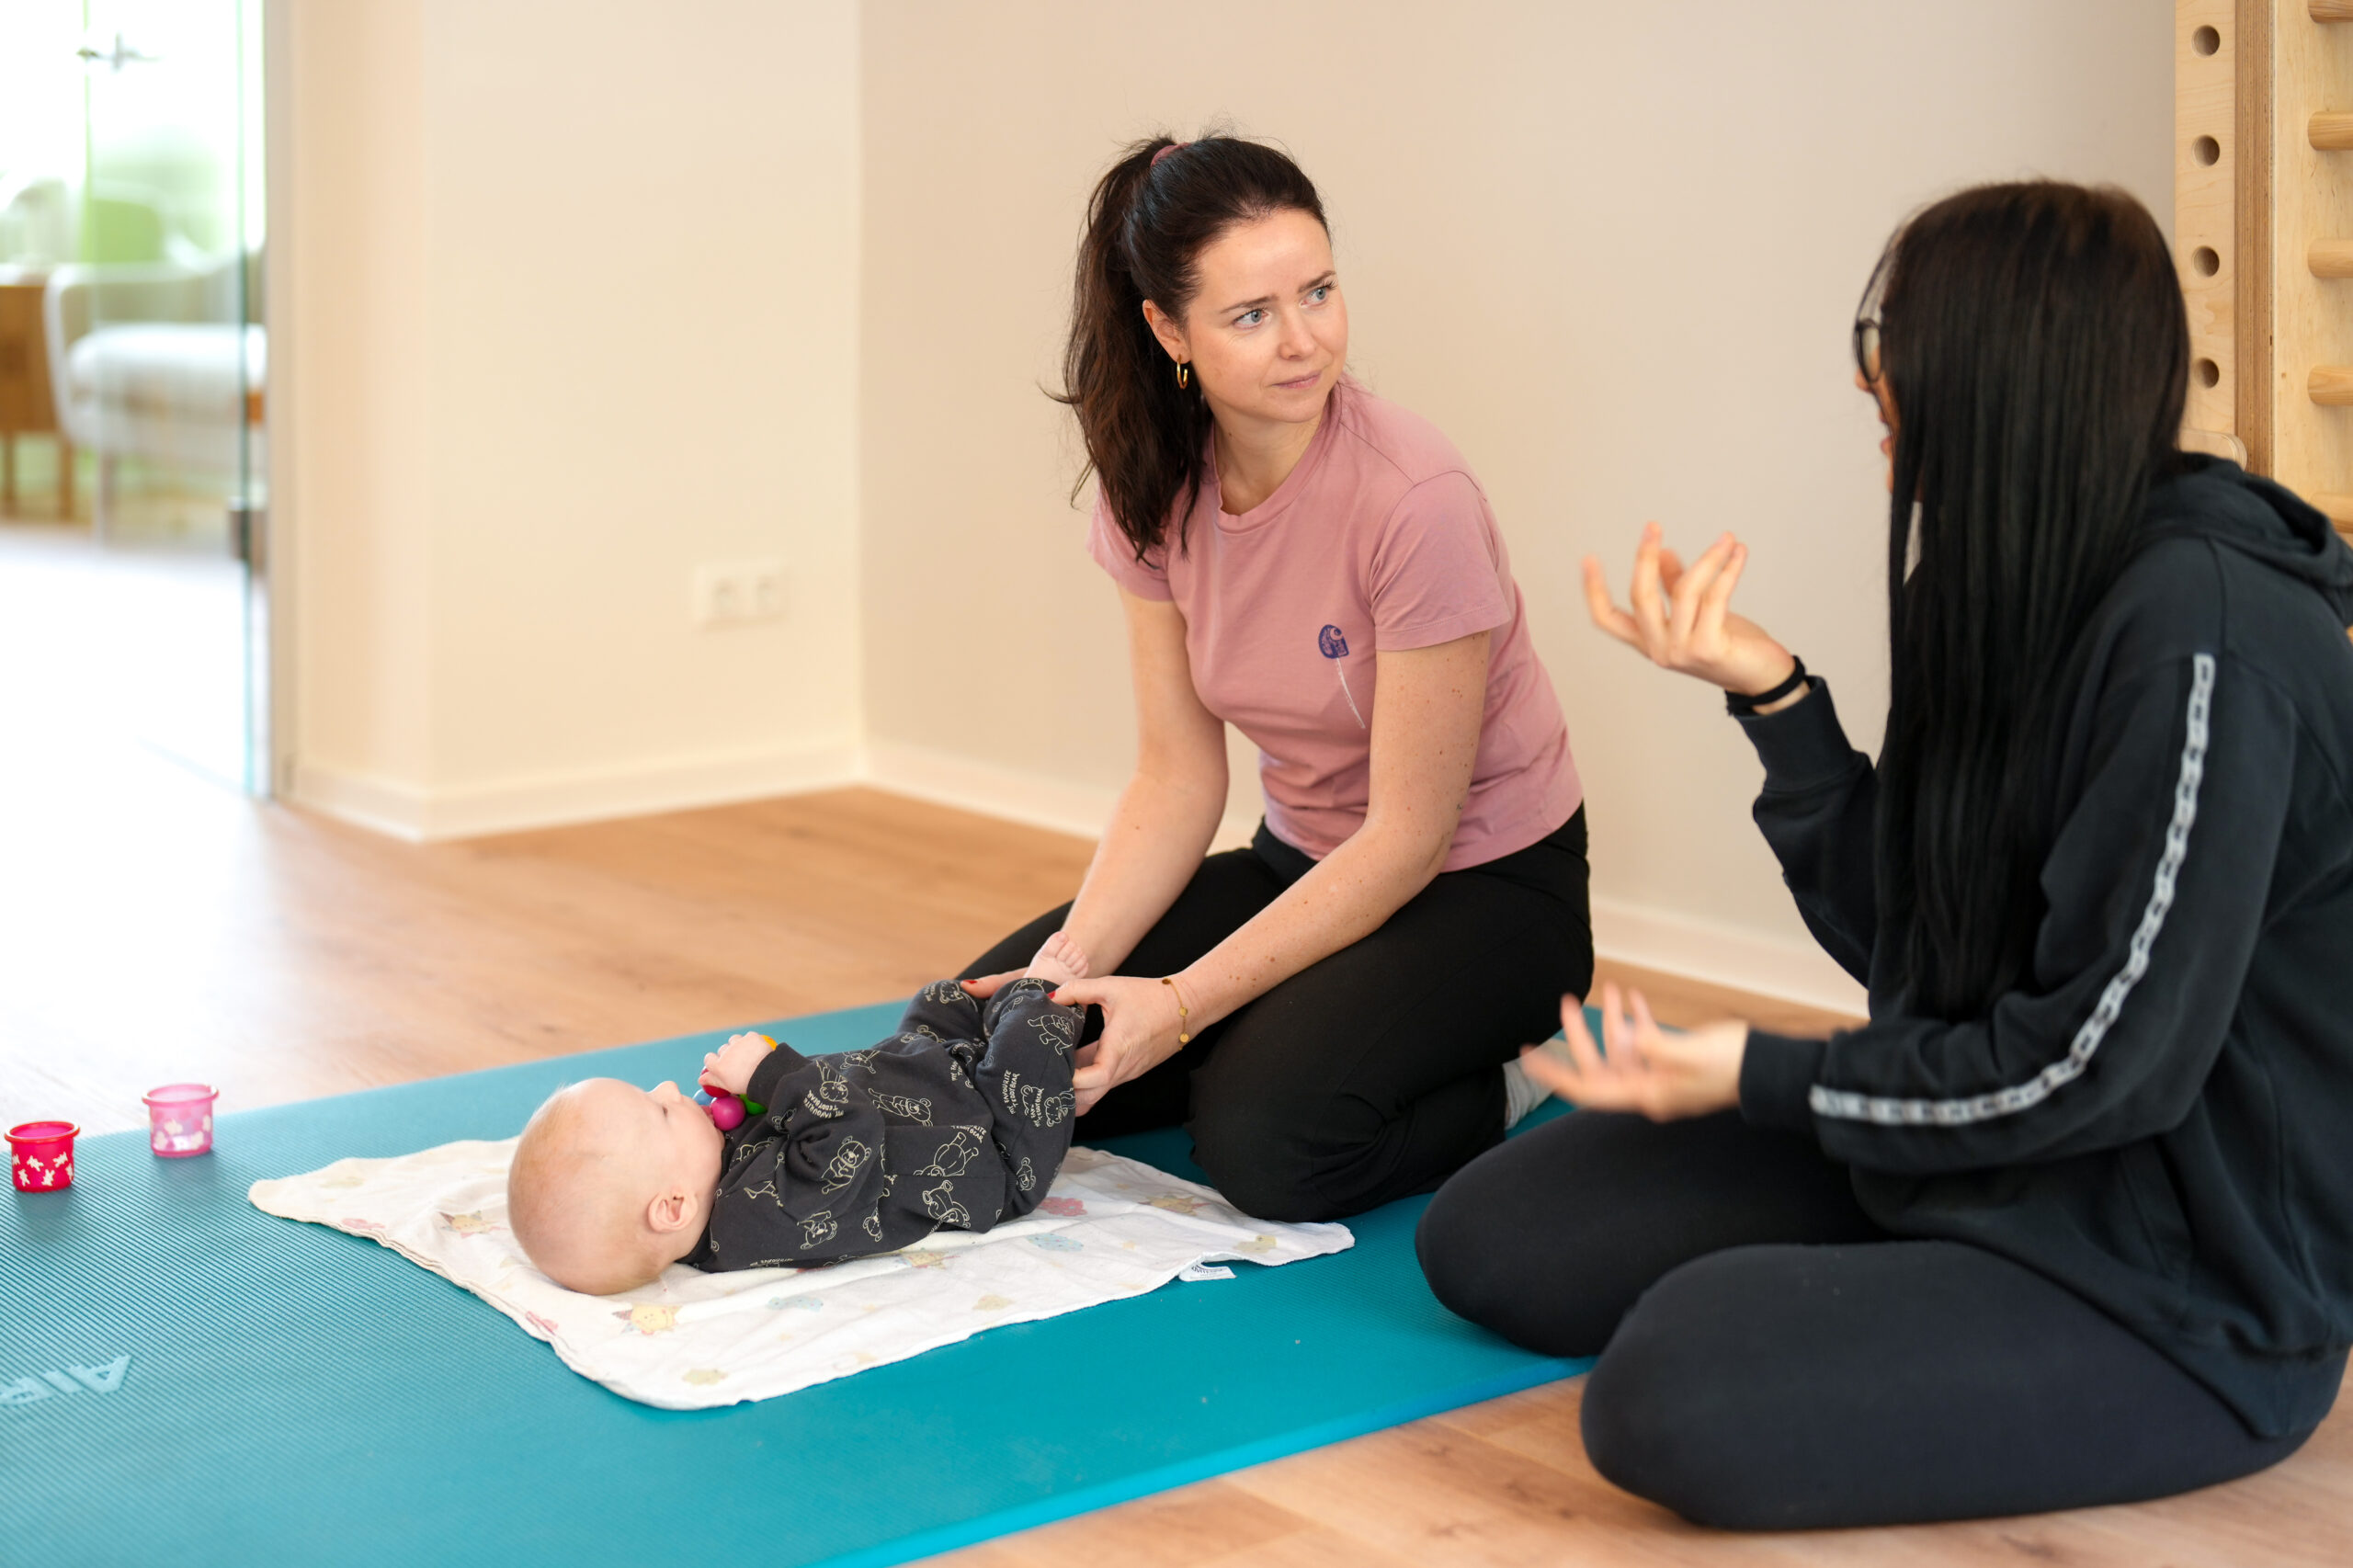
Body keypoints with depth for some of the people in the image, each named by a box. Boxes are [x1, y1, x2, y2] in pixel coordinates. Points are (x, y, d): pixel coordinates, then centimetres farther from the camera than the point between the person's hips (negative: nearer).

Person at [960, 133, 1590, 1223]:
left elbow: (1409, 836, -22)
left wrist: (1181, 1006, -26)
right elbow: (1177, 778, -4)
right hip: (1305, 864, 6)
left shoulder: (1414, 500, -26)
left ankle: (1516, 1089, -1)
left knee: (1266, 1144, -29)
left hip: (1478, 886, -6)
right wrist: (1072, 965, -20)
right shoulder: (1153, 490, -8)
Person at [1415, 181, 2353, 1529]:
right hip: (1973, 1150, 9)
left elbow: (2107, 1061, -22)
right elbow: (1901, 943, 7)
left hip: (2185, 1290, -9)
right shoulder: (2017, 600, 7)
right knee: (1490, 1238, 1)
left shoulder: (2203, 636, -22)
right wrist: (1773, 695, -3)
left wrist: (1765, 1079, -12)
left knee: (1678, 1394, -29)